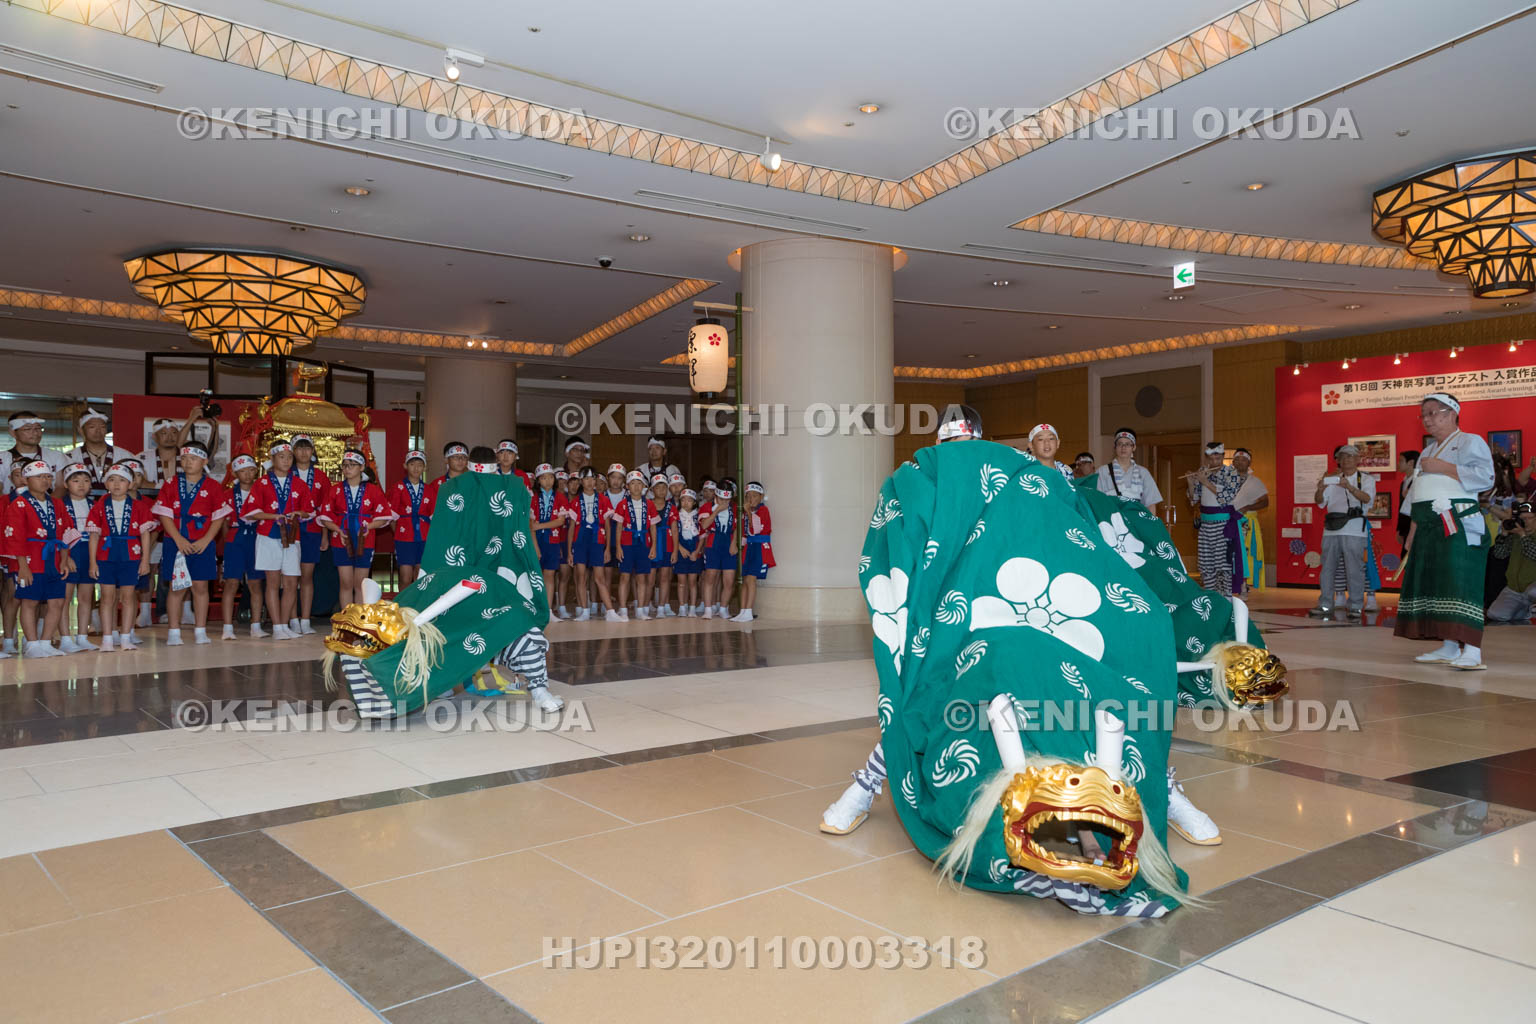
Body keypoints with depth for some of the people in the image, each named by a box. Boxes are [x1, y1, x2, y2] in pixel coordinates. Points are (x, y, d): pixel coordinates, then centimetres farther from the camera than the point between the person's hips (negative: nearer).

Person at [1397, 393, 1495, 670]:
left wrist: (1443, 468, -16)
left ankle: (1472, 650, -20)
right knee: (1432, 582, 7)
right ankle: (1449, 647, 13)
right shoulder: (1428, 452, 25)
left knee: (1461, 581, -17)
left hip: (1459, 524, -9)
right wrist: (1414, 529, 19)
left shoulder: (1469, 442, 0)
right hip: (1430, 527, 9)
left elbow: (1485, 477, -16)